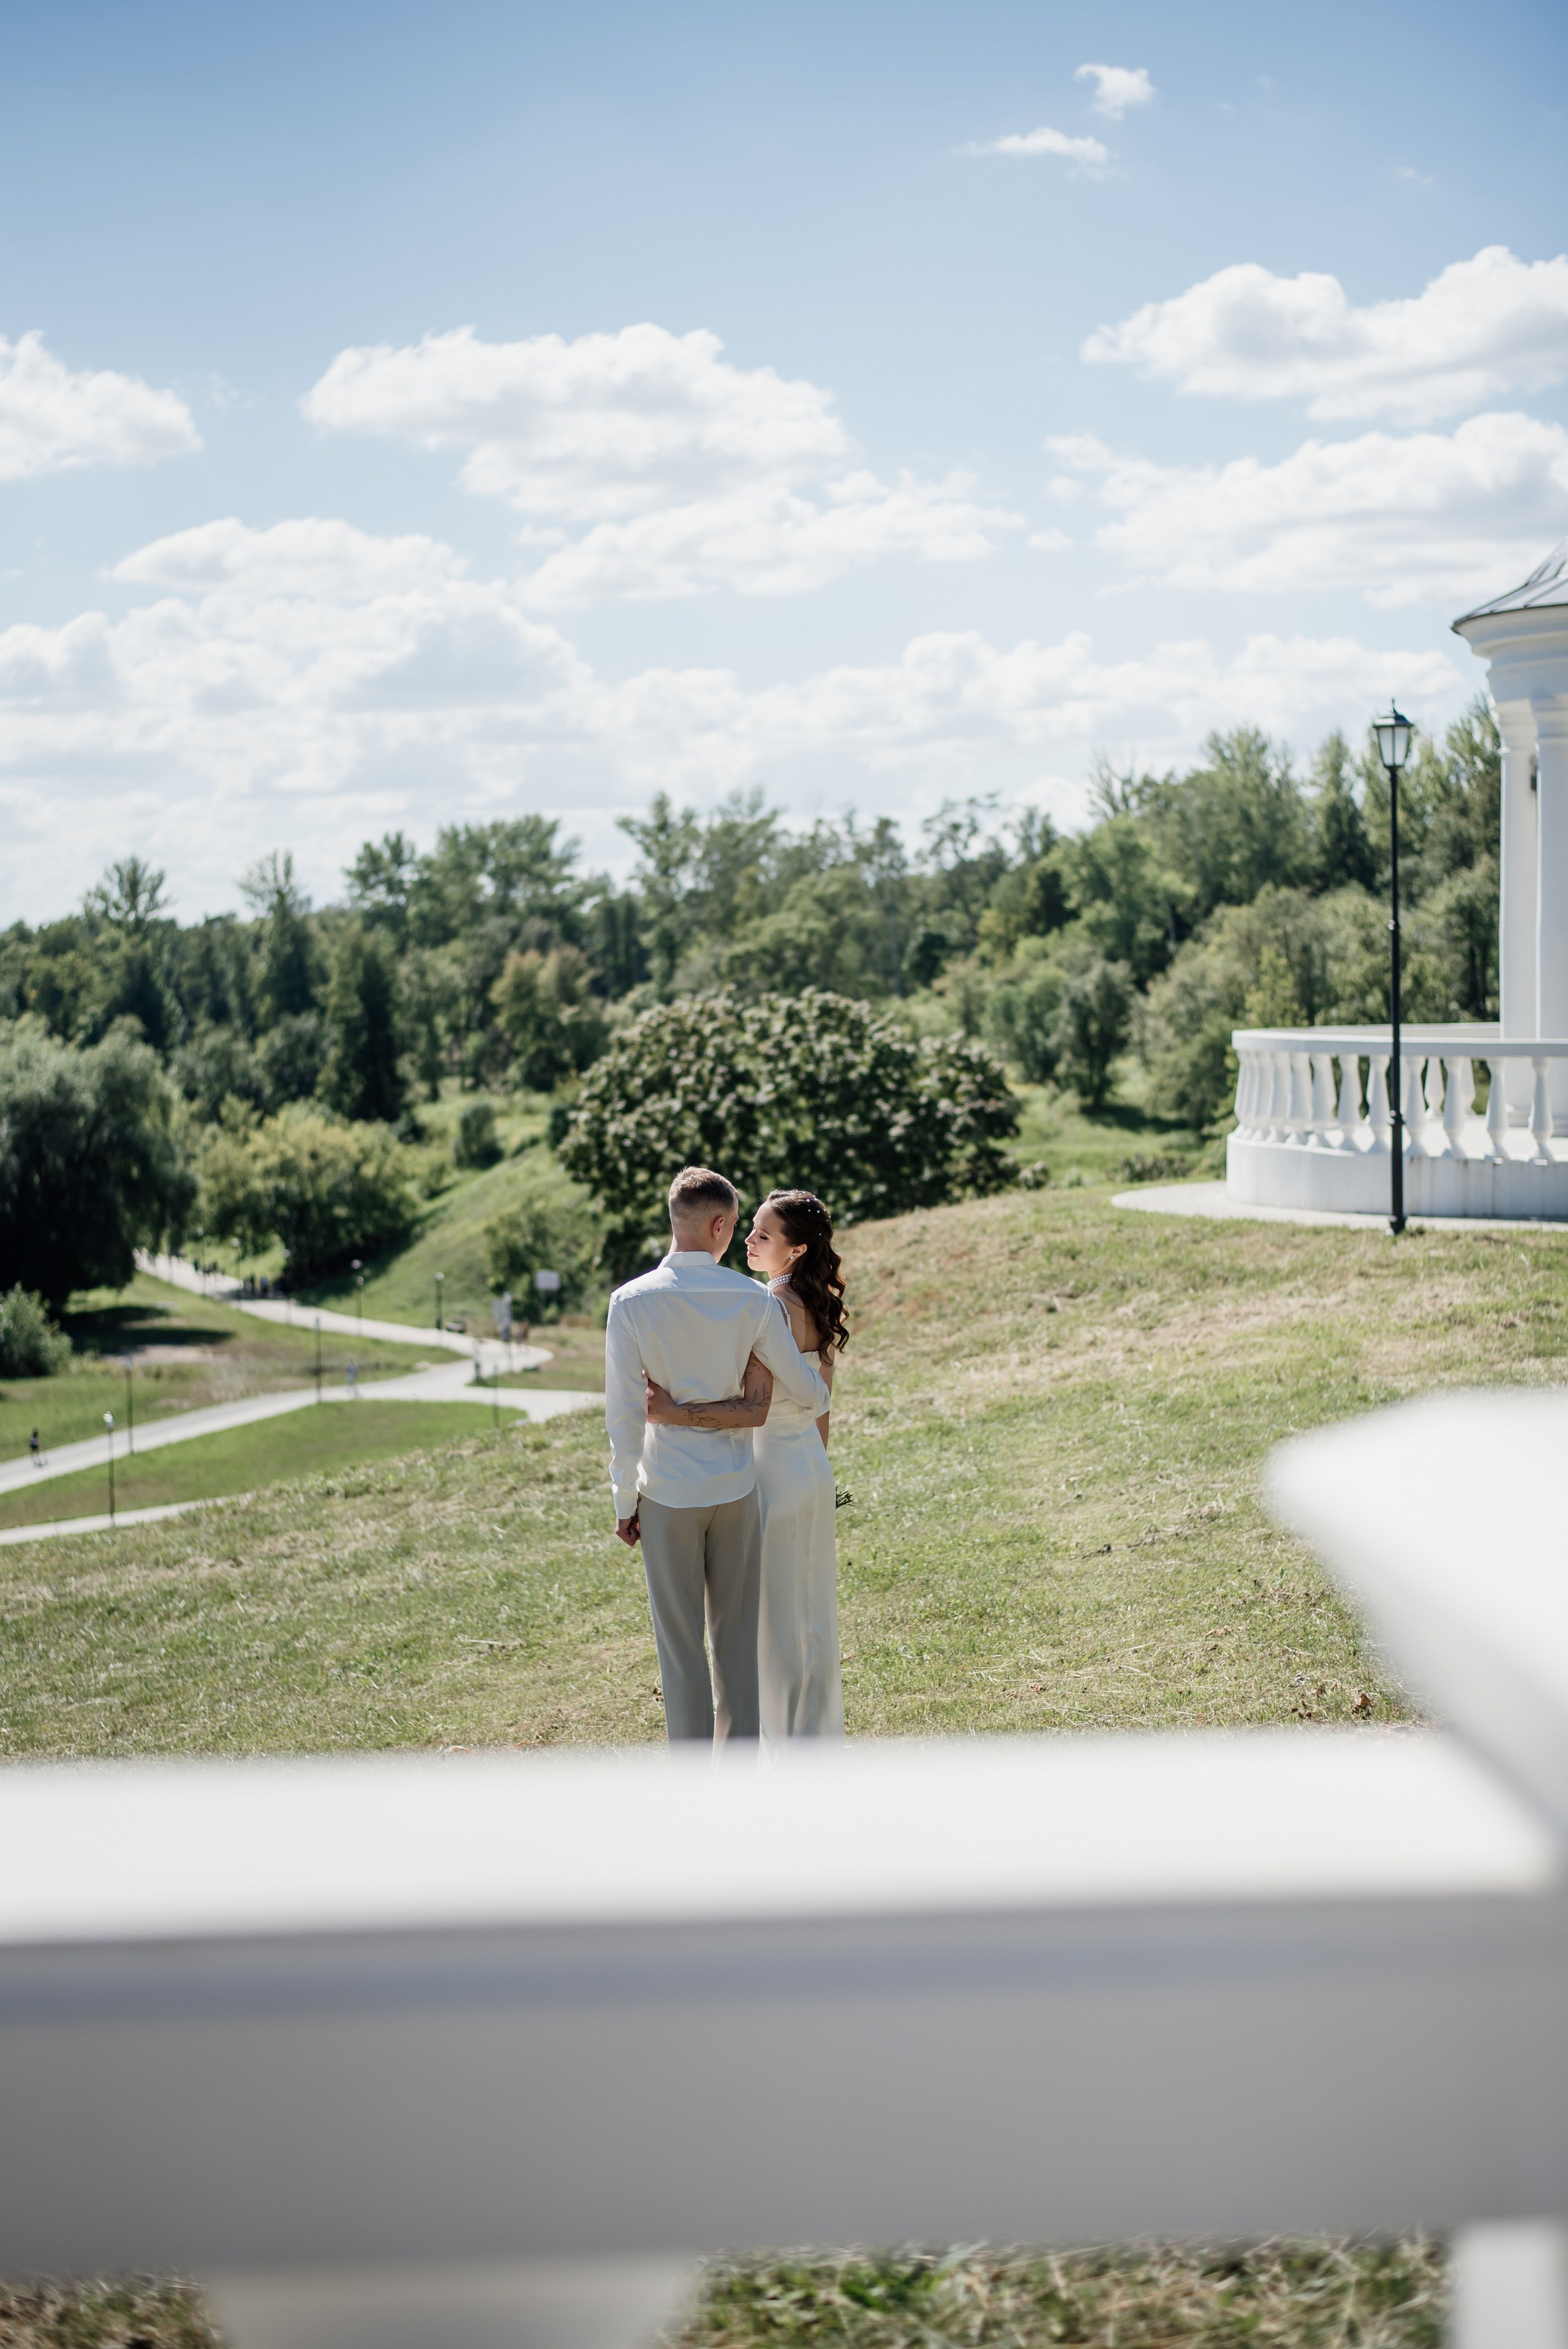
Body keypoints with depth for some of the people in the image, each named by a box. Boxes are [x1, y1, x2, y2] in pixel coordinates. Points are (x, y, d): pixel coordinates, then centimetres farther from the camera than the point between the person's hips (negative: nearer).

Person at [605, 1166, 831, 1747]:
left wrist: (625, 1500, 0)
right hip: (736, 1486, 2)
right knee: (737, 1635, 12)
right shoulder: (752, 1300, -6)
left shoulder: (632, 1302, -11)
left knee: (680, 1640, 6)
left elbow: (624, 1413, -11)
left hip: (666, 1492, -2)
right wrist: (820, 1401, 30)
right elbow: (801, 1389, 5)